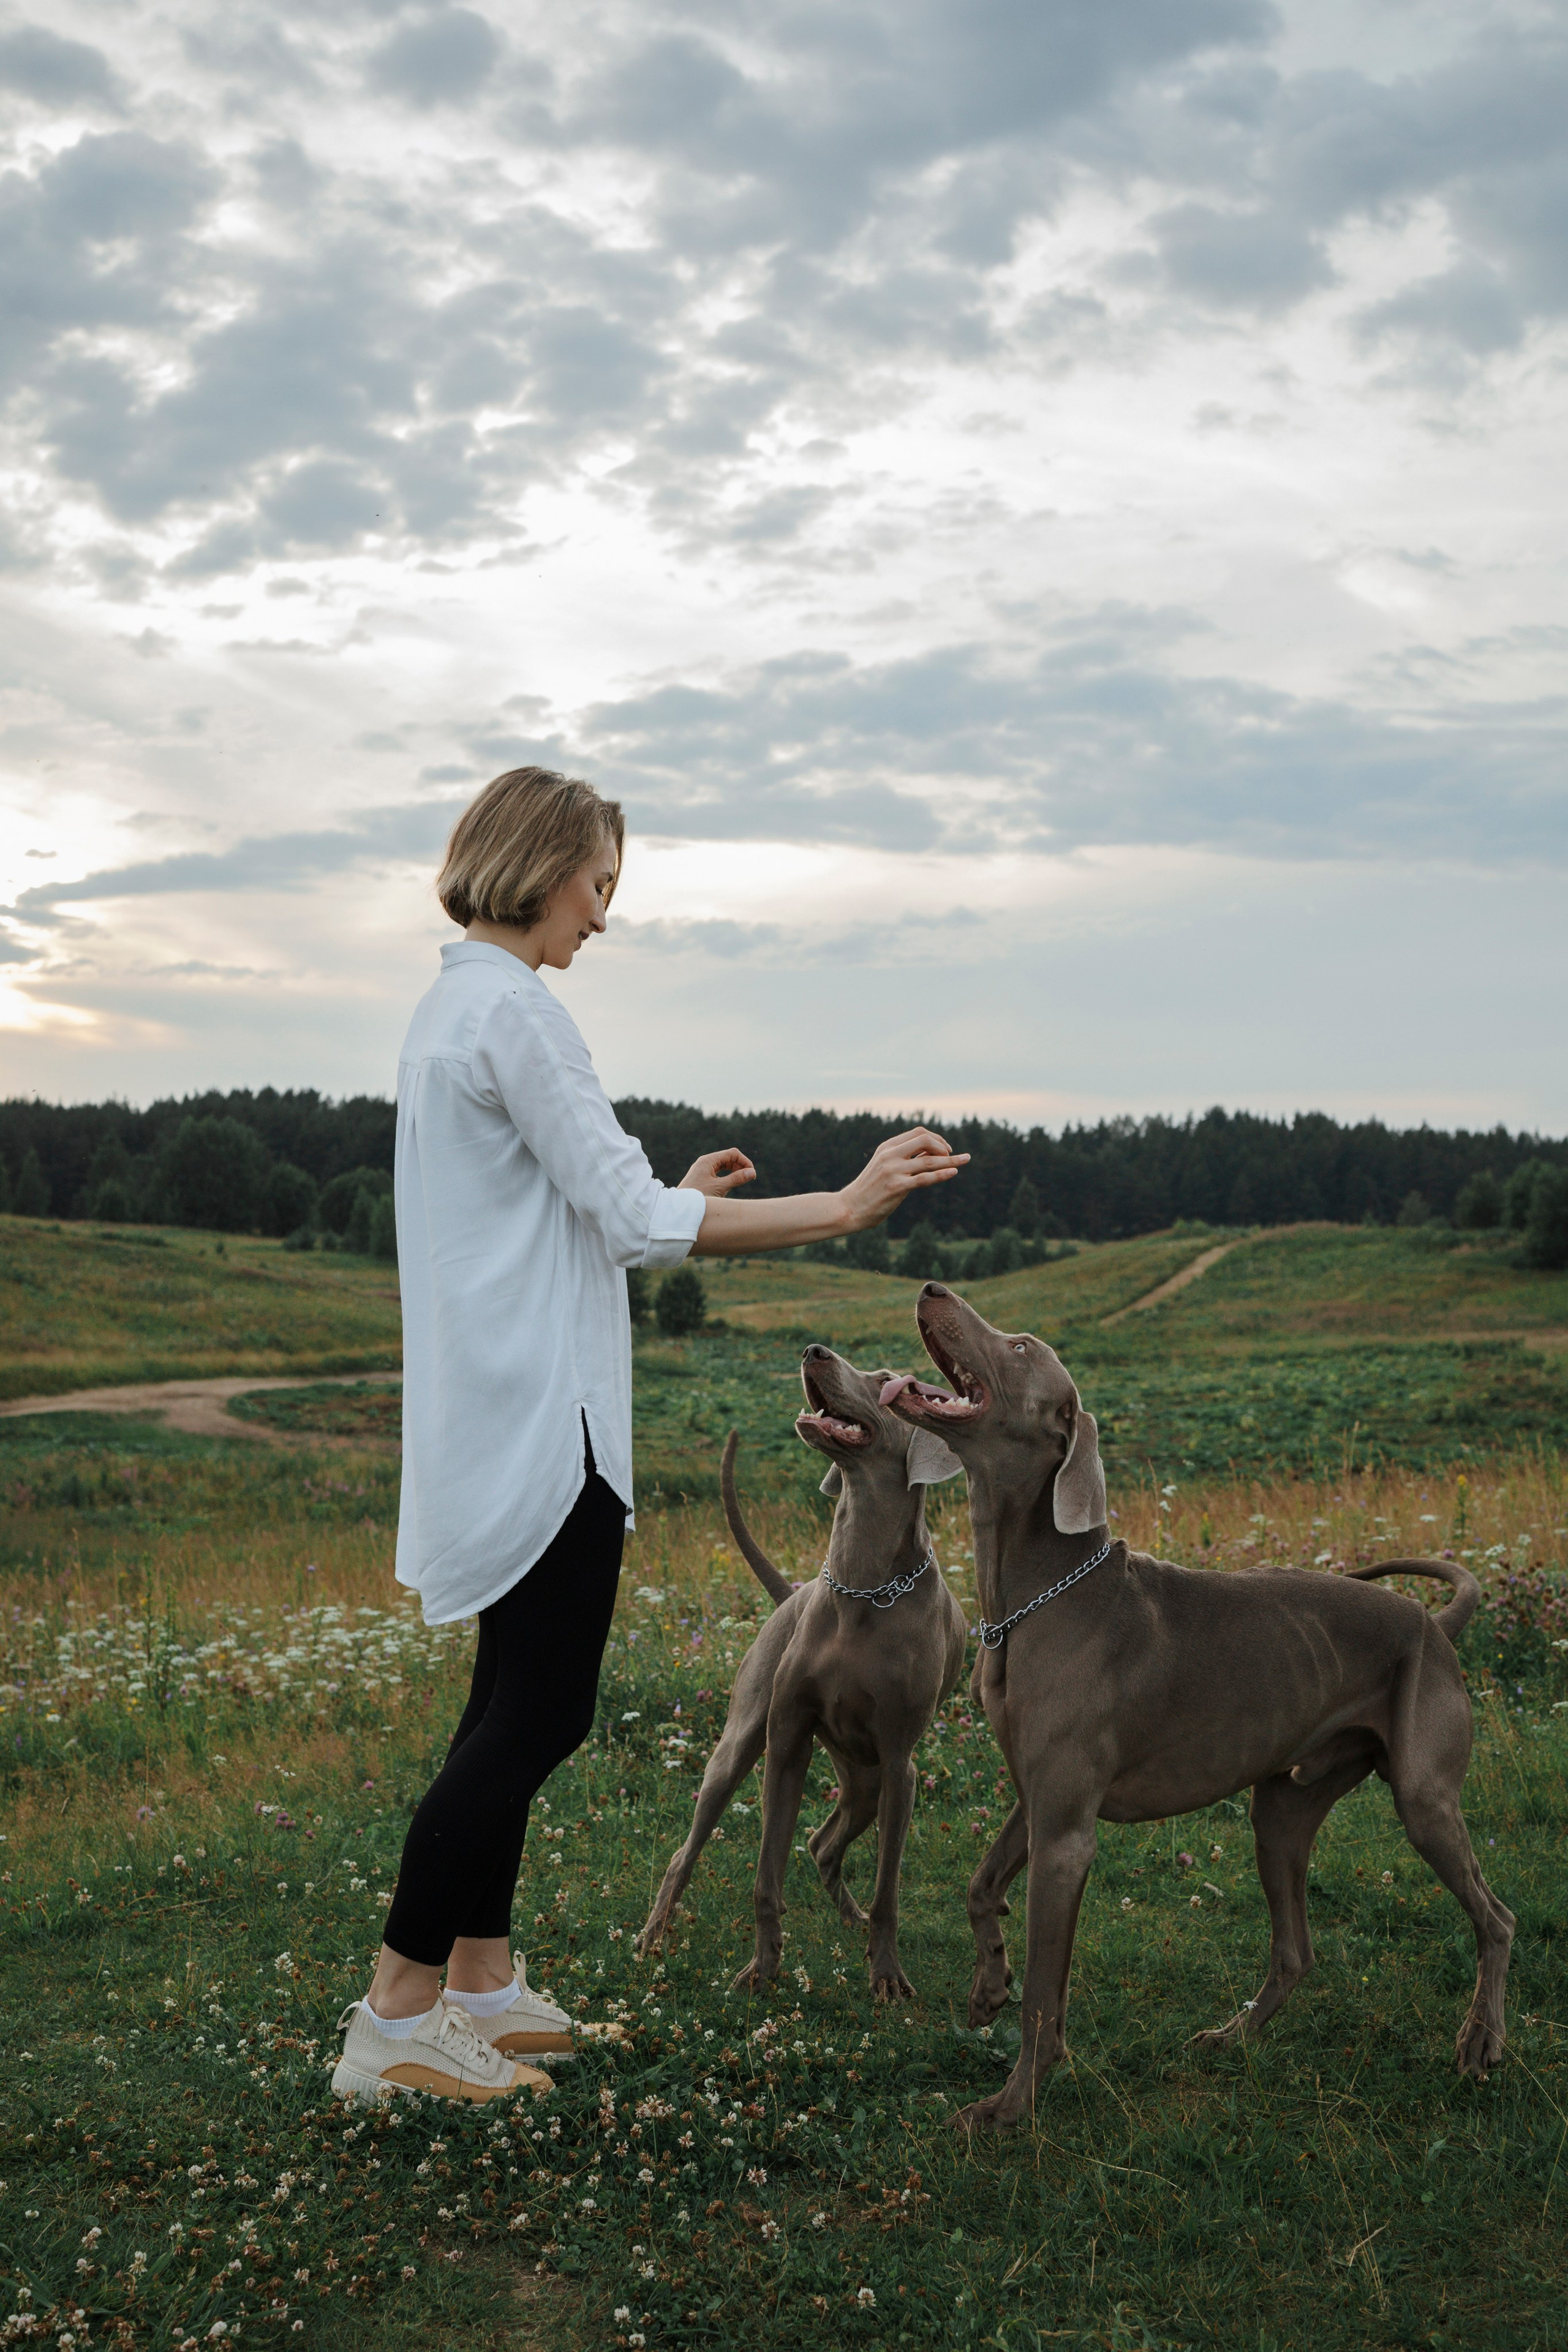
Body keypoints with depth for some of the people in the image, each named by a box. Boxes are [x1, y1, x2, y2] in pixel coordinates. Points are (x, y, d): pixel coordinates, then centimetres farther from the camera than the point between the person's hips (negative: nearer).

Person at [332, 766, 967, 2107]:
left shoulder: (450, 1012, 17)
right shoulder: (514, 1011, -15)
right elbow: (630, 1218, -18)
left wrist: (675, 1200, 17)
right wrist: (844, 1207, -18)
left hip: (501, 1421, 10)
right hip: (539, 1420, -10)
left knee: (519, 1704, 15)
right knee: (540, 1711, -5)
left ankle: (481, 1984, 23)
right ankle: (395, 2022, 2)